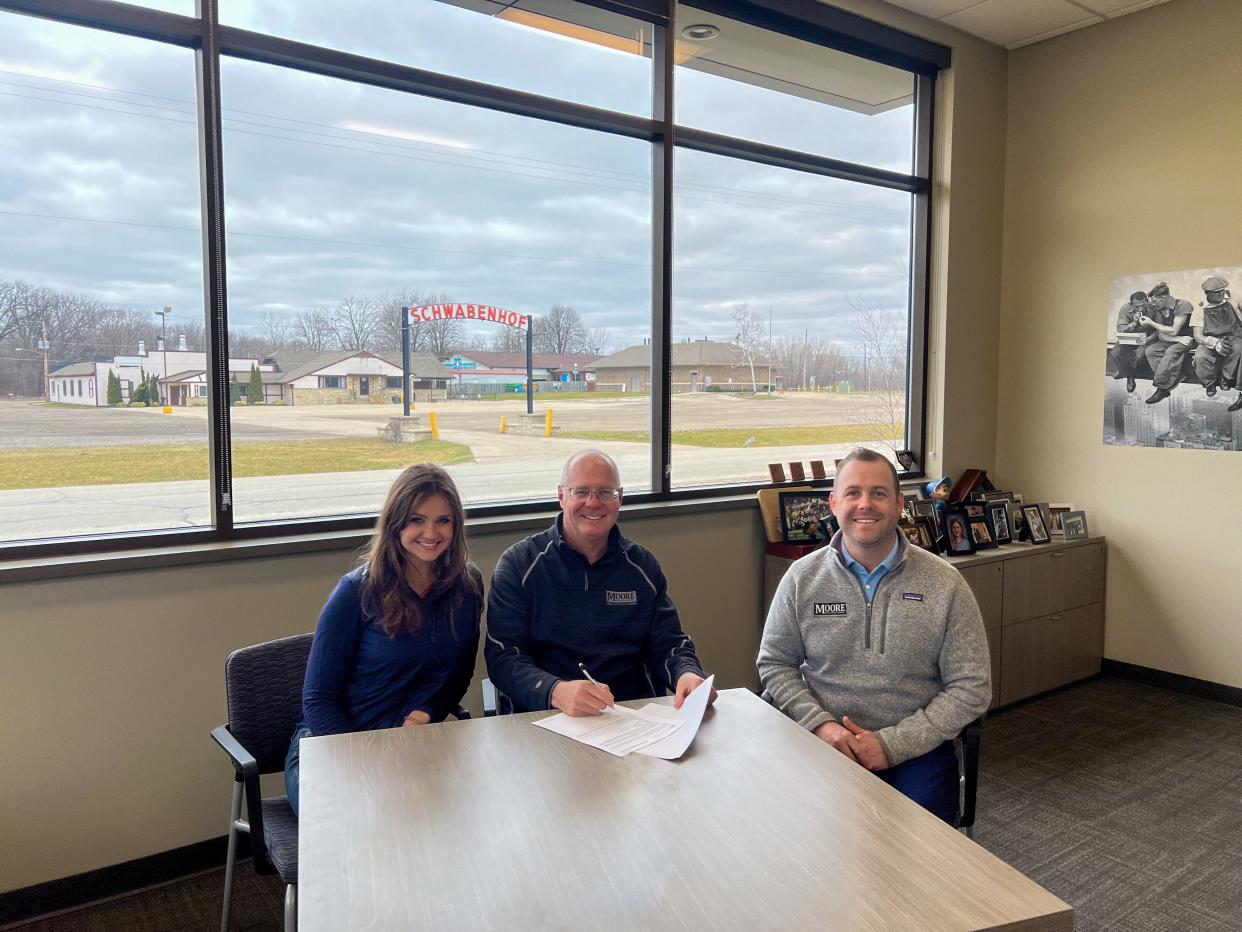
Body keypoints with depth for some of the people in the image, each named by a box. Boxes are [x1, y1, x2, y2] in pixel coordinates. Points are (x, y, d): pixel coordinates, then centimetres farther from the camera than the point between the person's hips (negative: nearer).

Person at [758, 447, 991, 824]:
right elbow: (775, 664, 8)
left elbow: (972, 688, -3)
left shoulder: (944, 584, -3)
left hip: (915, 749, 0)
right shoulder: (802, 578, 2)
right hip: (825, 743, 1)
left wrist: (891, 744, -12)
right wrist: (820, 723, -10)